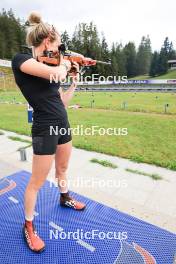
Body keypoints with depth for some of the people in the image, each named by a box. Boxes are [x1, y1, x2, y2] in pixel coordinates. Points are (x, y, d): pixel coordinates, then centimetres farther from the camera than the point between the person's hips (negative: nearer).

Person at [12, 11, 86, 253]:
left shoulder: (50, 65, 11)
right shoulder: (21, 59, -10)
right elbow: (56, 74, -27)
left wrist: (75, 78, 11)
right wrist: (64, 63, -6)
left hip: (63, 125, 8)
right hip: (45, 130, -8)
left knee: (62, 169, 24)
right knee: (37, 182, 5)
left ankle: (65, 198, 49)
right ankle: (28, 227, 27)